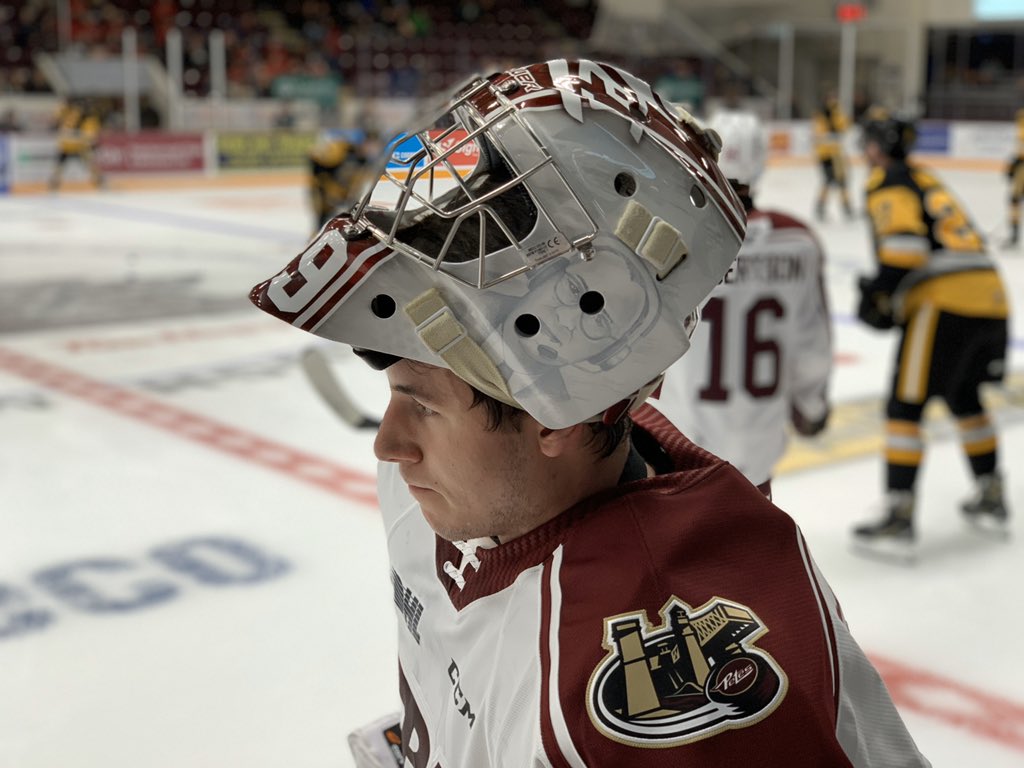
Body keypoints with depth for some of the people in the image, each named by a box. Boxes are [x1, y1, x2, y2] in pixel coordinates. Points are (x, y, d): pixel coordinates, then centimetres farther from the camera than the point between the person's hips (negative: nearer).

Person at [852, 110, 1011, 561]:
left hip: (945, 303, -9)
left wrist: (881, 293, -11)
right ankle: (990, 499, 34)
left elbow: (904, 242, -16)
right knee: (964, 398, 26)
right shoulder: (926, 181, 28)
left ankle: (899, 518, -9)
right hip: (990, 293, 9)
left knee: (905, 404, -5)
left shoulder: (887, 184, 1)